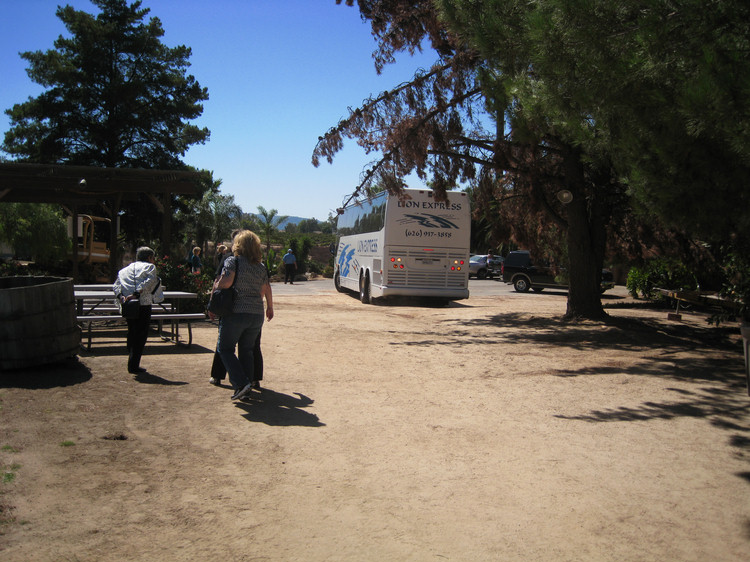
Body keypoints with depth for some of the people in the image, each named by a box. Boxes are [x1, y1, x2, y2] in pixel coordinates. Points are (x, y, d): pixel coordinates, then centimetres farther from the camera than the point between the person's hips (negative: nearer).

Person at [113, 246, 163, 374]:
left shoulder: (126, 269, 22)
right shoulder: (150, 267, 6)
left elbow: (116, 284, 8)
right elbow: (150, 281, -14)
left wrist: (120, 296, -5)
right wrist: (137, 294, -20)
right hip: (144, 304, -6)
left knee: (132, 333, 17)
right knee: (141, 334, 0)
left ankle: (132, 362, 20)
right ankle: (134, 365, -2)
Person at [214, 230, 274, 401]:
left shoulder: (233, 261, -6)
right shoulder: (261, 267, 10)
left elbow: (226, 283, -19)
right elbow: (266, 291, 16)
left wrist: (215, 285, 3)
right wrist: (270, 308, 32)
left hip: (235, 313, -5)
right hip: (256, 315, 5)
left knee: (225, 348, 6)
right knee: (246, 351, 16)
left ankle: (241, 383, -8)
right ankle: (248, 386, 15)